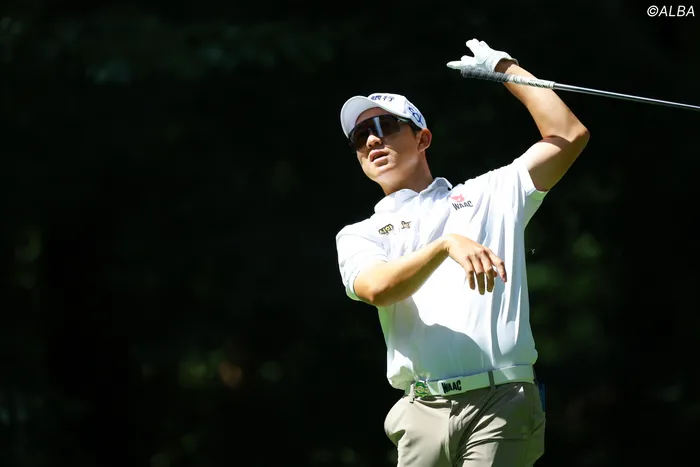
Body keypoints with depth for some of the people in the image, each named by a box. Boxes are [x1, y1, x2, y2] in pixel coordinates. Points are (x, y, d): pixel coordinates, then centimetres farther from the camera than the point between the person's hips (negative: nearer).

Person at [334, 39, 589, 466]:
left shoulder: (490, 195, 20)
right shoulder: (359, 236, 18)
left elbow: (569, 136, 13)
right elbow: (377, 288, -5)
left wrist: (504, 67, 19)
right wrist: (447, 245, -20)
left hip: (503, 403, -1)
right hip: (424, 412, 1)